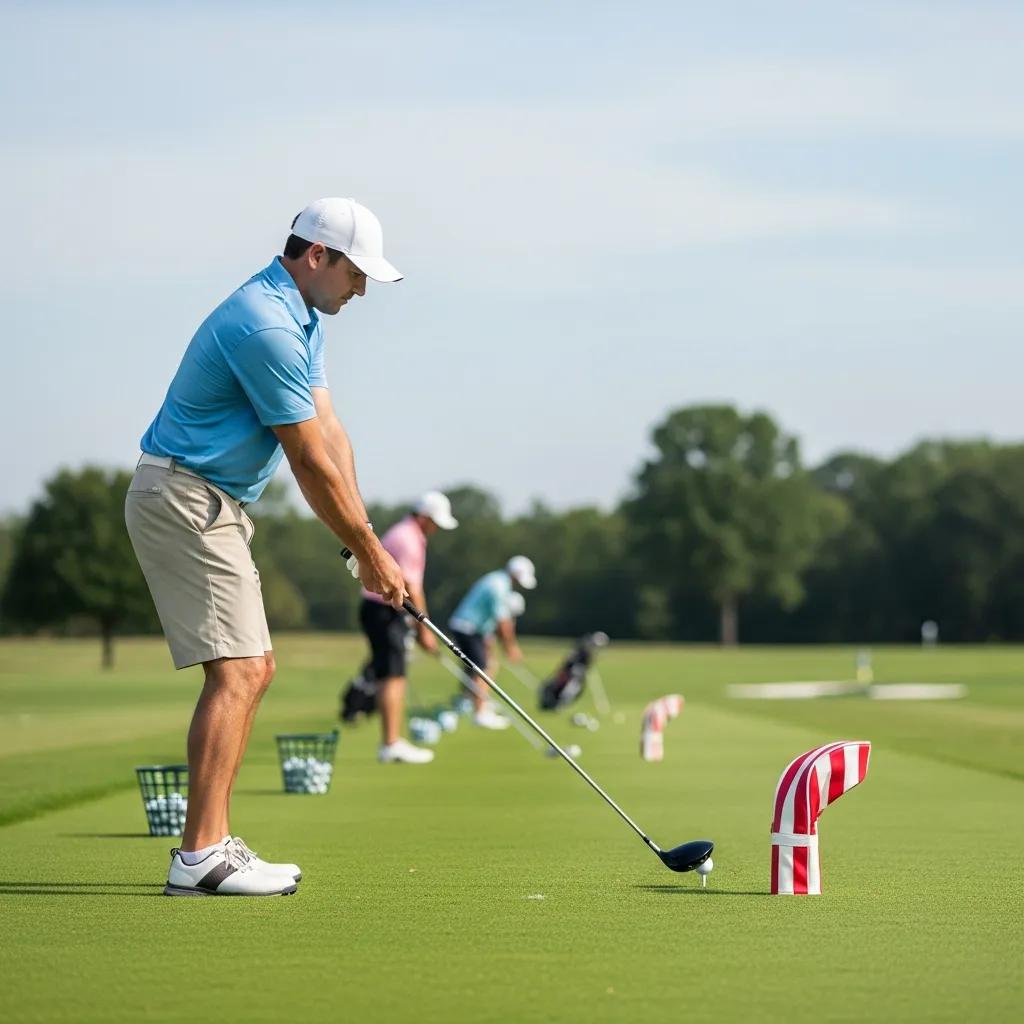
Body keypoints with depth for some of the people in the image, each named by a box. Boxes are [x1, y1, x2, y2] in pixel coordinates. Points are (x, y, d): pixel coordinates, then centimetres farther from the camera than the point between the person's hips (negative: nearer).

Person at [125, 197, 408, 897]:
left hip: (215, 505, 11)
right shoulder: (264, 325, -21)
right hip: (185, 502, -11)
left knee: (253, 669, 9)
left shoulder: (302, 319, 13)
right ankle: (199, 857, -18)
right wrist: (370, 551, -10)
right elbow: (310, 461, -18)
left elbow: (329, 433, 8)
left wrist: (364, 543, 0)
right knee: (236, 671, -15)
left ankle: (213, 845, 10)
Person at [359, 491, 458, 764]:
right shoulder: (407, 539, -16)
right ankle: (390, 745, -15)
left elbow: (413, 587, 20)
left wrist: (421, 626, 19)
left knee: (394, 678, 10)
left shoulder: (410, 535, 17)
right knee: (392, 677, -12)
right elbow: (410, 588, -18)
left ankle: (392, 742, 12)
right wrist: (424, 630, -13)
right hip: (383, 611, -11)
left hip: (388, 611, 11)